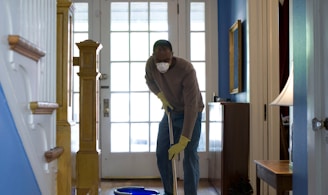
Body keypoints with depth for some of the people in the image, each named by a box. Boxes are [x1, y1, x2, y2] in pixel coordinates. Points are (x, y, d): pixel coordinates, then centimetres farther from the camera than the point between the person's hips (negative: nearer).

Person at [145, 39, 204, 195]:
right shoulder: (150, 64, -18)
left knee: (190, 155, -12)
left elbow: (191, 107, -36)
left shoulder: (186, 70, -35)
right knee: (161, 153, 2)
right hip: (170, 111, 5)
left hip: (191, 113, -5)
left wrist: (182, 142, -38)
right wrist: (161, 96, -11)